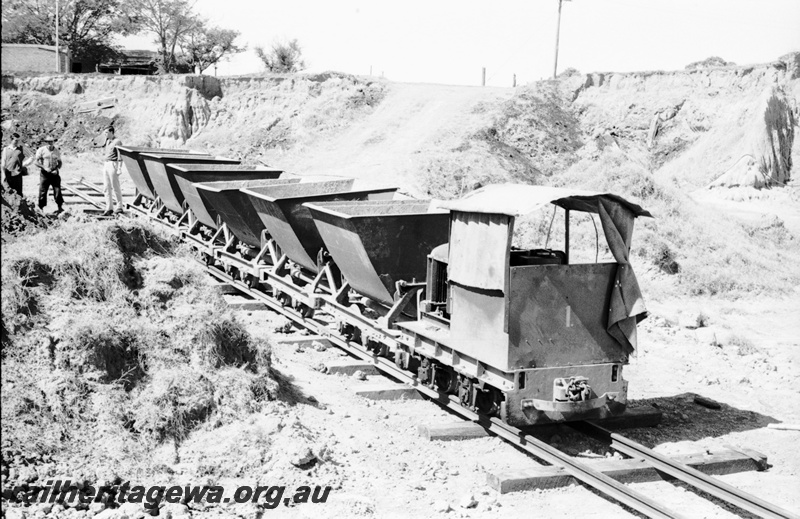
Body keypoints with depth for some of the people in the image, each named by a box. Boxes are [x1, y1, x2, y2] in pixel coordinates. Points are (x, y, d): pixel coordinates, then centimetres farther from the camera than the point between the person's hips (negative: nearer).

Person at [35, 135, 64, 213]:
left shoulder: (57, 151, 8)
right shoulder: (41, 150, -2)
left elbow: (59, 162, 15)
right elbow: (35, 161, -5)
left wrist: (57, 169, -5)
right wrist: (44, 168, -17)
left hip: (54, 173, 2)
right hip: (44, 174, -2)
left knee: (57, 190, -2)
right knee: (42, 191, -1)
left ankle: (60, 208, 7)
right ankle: (41, 208, 8)